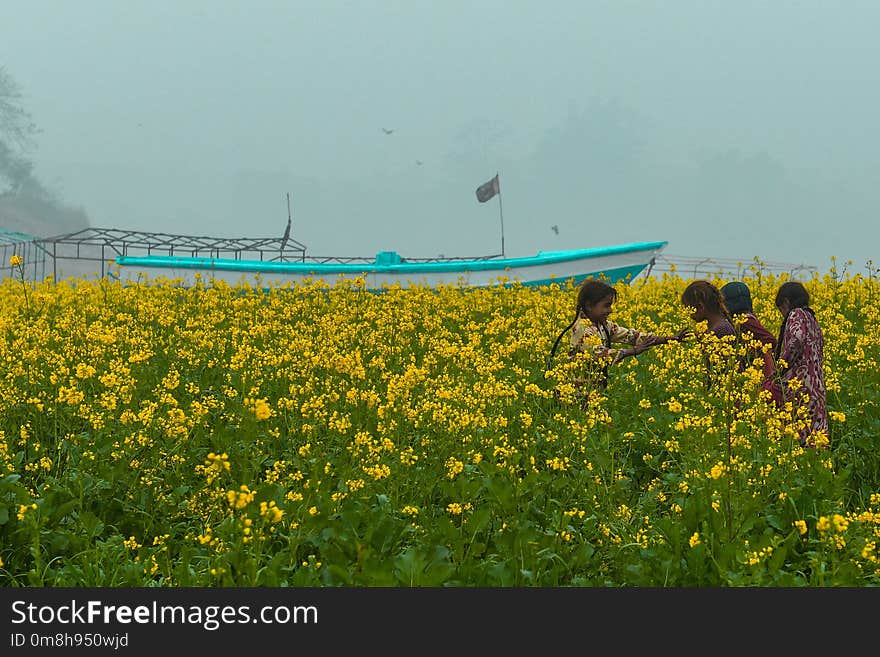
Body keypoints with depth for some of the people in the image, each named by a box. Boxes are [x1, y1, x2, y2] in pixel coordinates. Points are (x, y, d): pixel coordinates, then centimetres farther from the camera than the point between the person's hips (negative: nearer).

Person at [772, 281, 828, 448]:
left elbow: (796, 340, -23)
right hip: (816, 383, 9)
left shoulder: (796, 314, -4)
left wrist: (782, 366, -13)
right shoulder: (812, 318, 23)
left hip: (800, 384, -9)